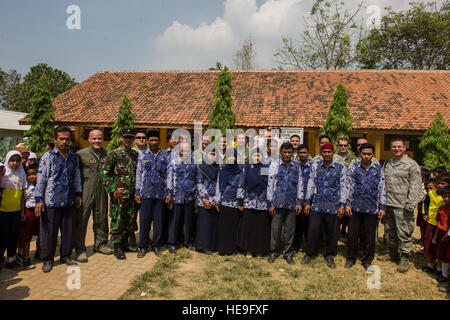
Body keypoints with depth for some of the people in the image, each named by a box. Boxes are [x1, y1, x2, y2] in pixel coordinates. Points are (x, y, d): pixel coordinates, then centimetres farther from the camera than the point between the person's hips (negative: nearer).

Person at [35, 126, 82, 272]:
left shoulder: (74, 157, 10)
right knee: (49, 230, 4)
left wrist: (78, 194, 16)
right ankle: (47, 259, 20)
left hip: (69, 200, 4)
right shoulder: (48, 156, -3)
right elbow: (41, 179, -4)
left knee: (68, 229, 11)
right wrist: (39, 199, -8)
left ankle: (66, 255, 27)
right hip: (51, 200, -4)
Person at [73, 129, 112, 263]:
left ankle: (100, 244, 30)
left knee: (101, 219, 13)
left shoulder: (107, 155, 9)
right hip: (85, 192, -4)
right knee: (81, 220, 1)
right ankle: (79, 249, 14)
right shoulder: (81, 154, -4)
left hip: (102, 192, 4)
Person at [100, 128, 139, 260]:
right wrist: (113, 189, -14)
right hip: (119, 194, -5)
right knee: (117, 221, 1)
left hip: (133, 195, 5)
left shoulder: (136, 154, 11)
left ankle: (125, 243, 28)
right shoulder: (114, 154, -5)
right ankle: (117, 248, 13)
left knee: (130, 221, 13)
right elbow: (104, 173, -10)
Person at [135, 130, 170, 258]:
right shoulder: (142, 155, 8)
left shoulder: (165, 155, 7)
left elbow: (168, 174, 7)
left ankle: (156, 245, 18)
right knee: (144, 219, 2)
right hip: (146, 192, 0)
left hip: (160, 193, 0)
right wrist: (137, 192, 2)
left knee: (159, 220, 5)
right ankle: (143, 246, 14)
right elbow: (138, 174, 7)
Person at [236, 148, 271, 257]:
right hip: (249, 203, 0)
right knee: (248, 227, 4)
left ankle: (260, 250, 18)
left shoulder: (266, 168, 4)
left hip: (263, 204, 0)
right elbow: (241, 185, 4)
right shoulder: (246, 169, 6)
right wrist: (241, 201, 0)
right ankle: (250, 250, 18)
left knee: (262, 227, 3)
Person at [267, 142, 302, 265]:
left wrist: (299, 202, 5)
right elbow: (270, 184, -3)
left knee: (290, 230, 9)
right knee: (275, 229, 4)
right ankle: (273, 252, 20)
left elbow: (300, 184, 11)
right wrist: (270, 203, -6)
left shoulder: (296, 166, 8)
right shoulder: (274, 164, 0)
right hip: (278, 203, -2)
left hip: (292, 203, 2)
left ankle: (288, 253, 23)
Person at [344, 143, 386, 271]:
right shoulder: (353, 167, 3)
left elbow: (382, 189, 6)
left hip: (372, 208, 1)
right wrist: (347, 203, -3)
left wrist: (382, 207, 2)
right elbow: (348, 186, 2)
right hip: (355, 207, 0)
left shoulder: (378, 169, 5)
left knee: (370, 236, 8)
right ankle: (351, 258, 25)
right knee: (352, 234, 7)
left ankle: (367, 261, 25)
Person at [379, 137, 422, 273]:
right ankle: (392, 253, 31)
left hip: (402, 206, -6)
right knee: (389, 231, 15)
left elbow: (415, 186, -9)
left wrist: (410, 205, -16)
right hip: (387, 205, 6)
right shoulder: (387, 164, 15)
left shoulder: (412, 165, -4)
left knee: (404, 233, -1)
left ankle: (404, 258, 12)